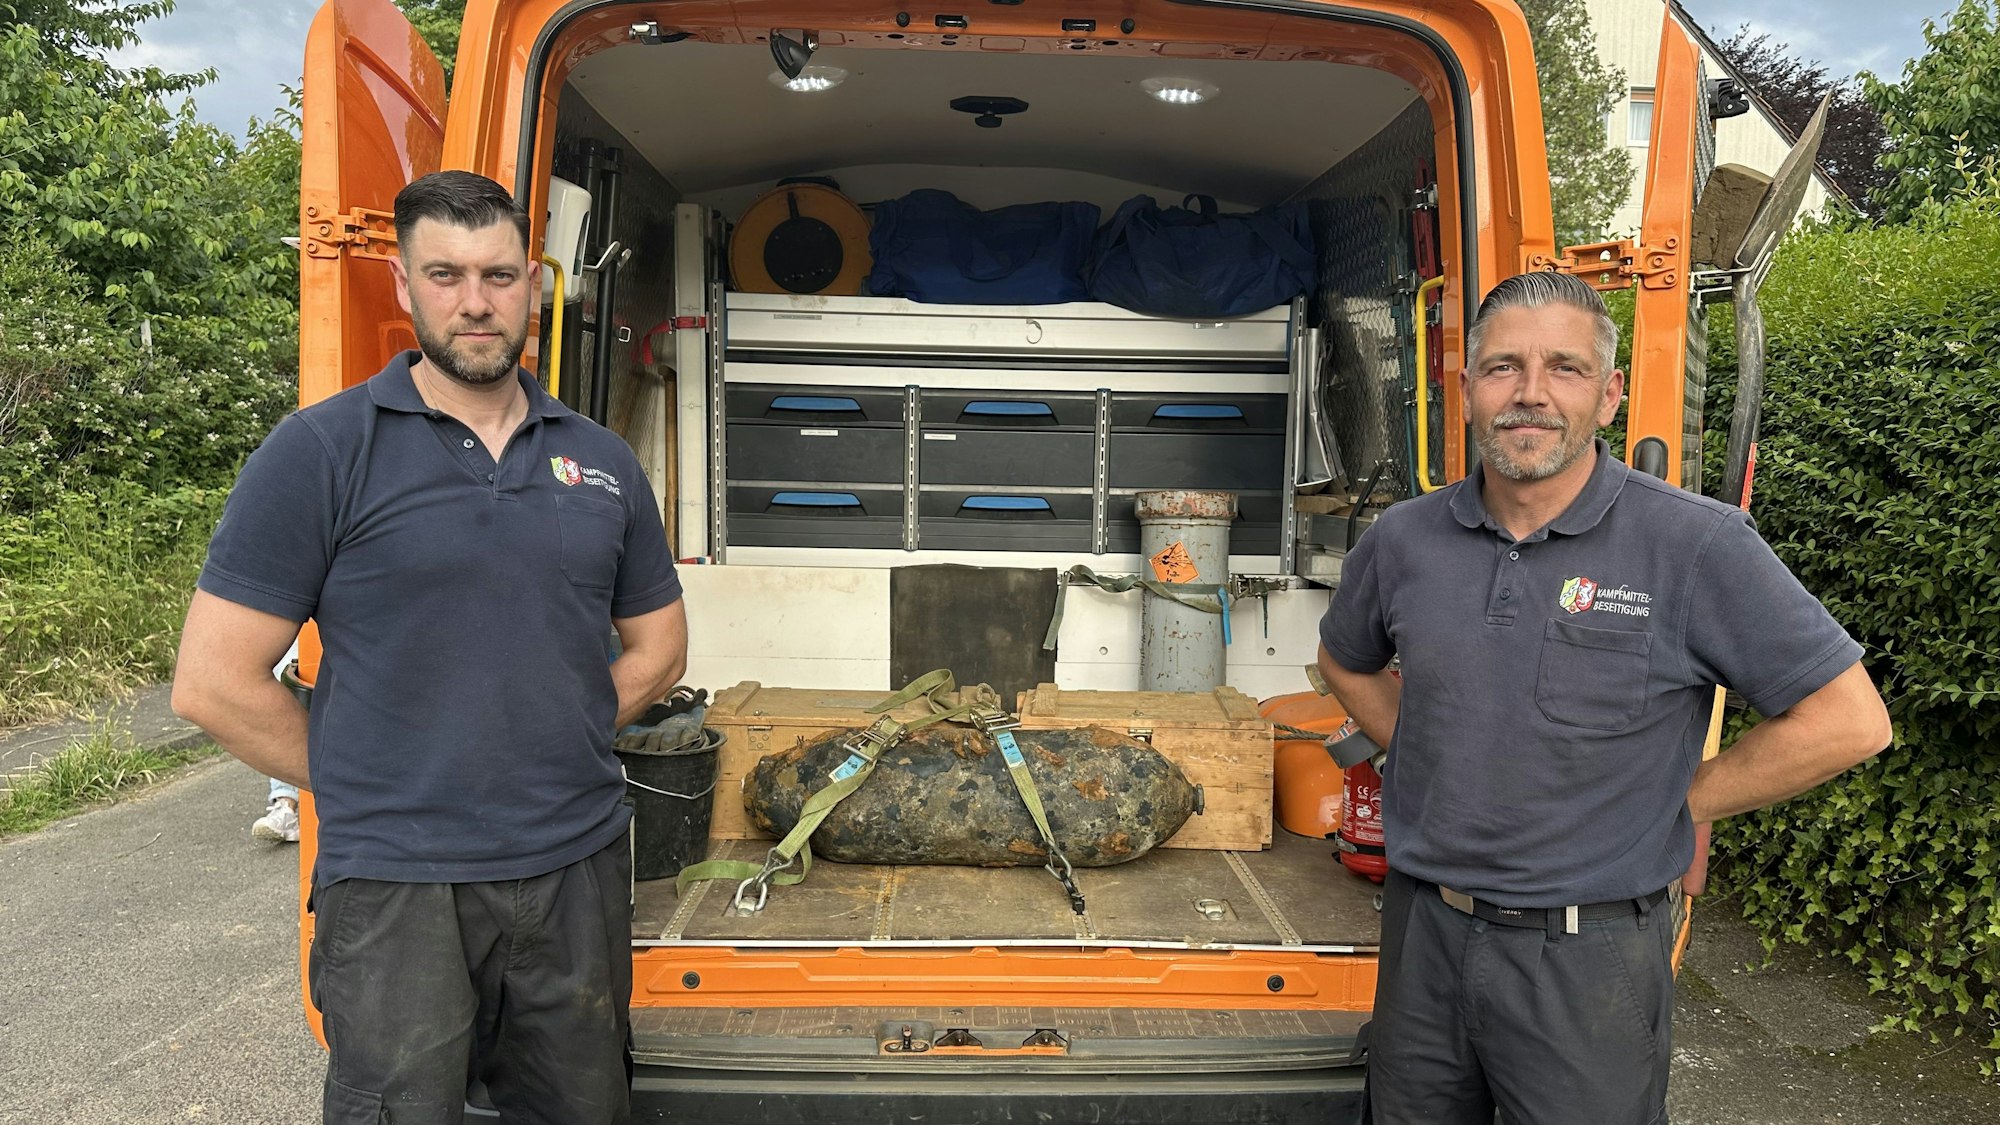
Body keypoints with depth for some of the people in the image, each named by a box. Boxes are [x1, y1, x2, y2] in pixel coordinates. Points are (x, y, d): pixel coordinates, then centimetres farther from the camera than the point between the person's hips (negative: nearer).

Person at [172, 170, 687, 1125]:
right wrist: (367, 788, -2)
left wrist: (556, 749, 5)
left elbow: (658, 646, 15)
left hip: (579, 868, 4)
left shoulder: (600, 459, 6)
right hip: (397, 892, -4)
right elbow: (212, 685, -7)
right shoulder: (320, 451, -6)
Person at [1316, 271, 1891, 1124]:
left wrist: (1671, 805, -9)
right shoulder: (1403, 540, -1)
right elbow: (1346, 660, 19)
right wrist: (1418, 752, 7)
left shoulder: (1695, 544, -13)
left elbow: (1848, 720, -11)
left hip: (1591, 958, -4)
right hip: (1421, 931, 4)